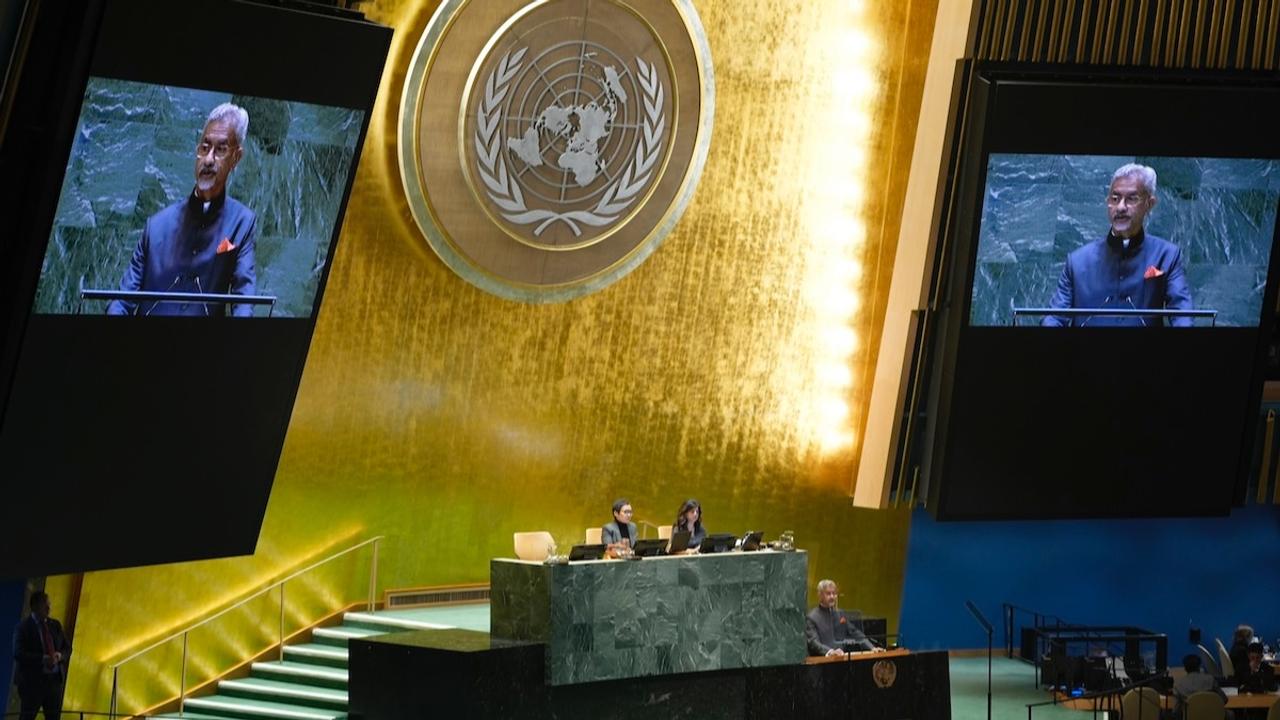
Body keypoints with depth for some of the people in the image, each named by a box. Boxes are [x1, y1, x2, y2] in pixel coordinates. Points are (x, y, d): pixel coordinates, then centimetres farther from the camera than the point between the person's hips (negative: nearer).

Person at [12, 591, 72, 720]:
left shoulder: (55, 625, 12)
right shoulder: (23, 627, -6)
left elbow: (67, 648, 16)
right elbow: (18, 654, -15)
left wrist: (60, 655, -8)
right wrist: (42, 659, -25)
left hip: (55, 679, 6)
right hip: (32, 680, -6)